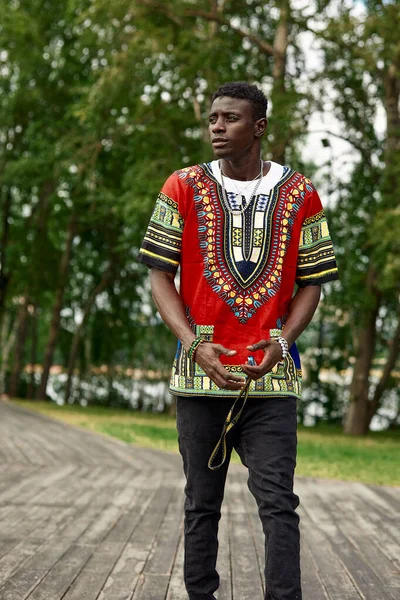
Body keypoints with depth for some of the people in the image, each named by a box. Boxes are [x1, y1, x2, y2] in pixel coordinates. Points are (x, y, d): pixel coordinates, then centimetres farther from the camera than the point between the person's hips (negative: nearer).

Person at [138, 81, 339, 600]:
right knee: (201, 503, 9)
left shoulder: (300, 196, 5)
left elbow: (311, 282, 7)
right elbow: (161, 277, 2)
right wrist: (196, 345, -12)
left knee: (278, 501, -6)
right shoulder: (183, 188, 4)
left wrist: (280, 344, -10)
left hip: (271, 376, -1)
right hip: (200, 371, 1)